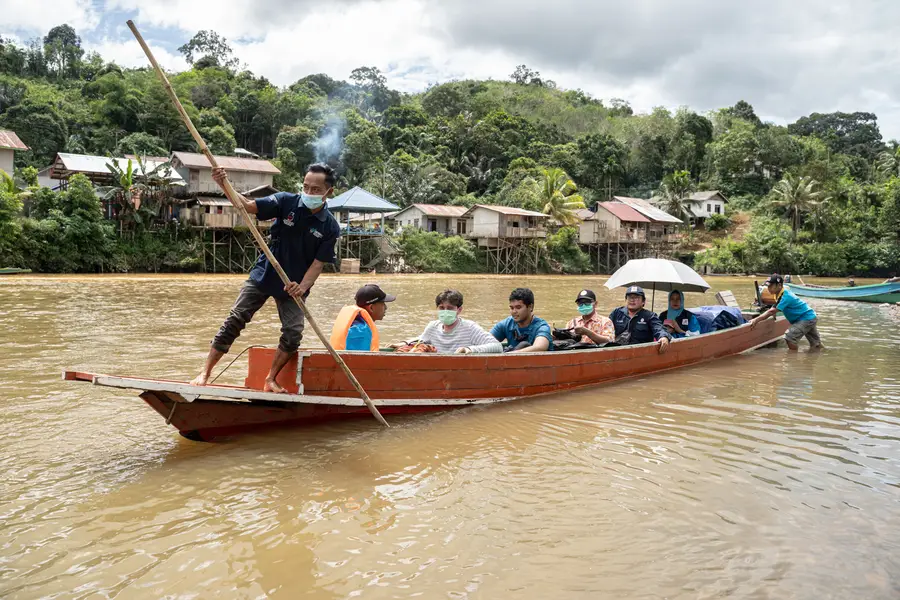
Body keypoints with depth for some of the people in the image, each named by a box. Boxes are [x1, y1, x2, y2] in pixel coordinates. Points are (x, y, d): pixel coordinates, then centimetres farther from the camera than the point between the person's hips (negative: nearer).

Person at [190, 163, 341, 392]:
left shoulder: (330, 227, -10)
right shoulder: (286, 202, -11)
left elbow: (318, 262, -13)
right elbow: (248, 206, -15)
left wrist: (302, 287, -30)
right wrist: (224, 185, -32)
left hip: (293, 286, 1)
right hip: (263, 276, -1)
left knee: (293, 333, -8)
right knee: (234, 321, -6)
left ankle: (270, 380, 13)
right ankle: (205, 373, 3)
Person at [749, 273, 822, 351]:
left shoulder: (785, 297, -26)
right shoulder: (784, 293, 2)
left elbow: (772, 311, -32)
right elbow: (774, 310, 12)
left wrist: (756, 320, -34)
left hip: (806, 319, -10)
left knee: (790, 338, -18)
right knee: (816, 345, 21)